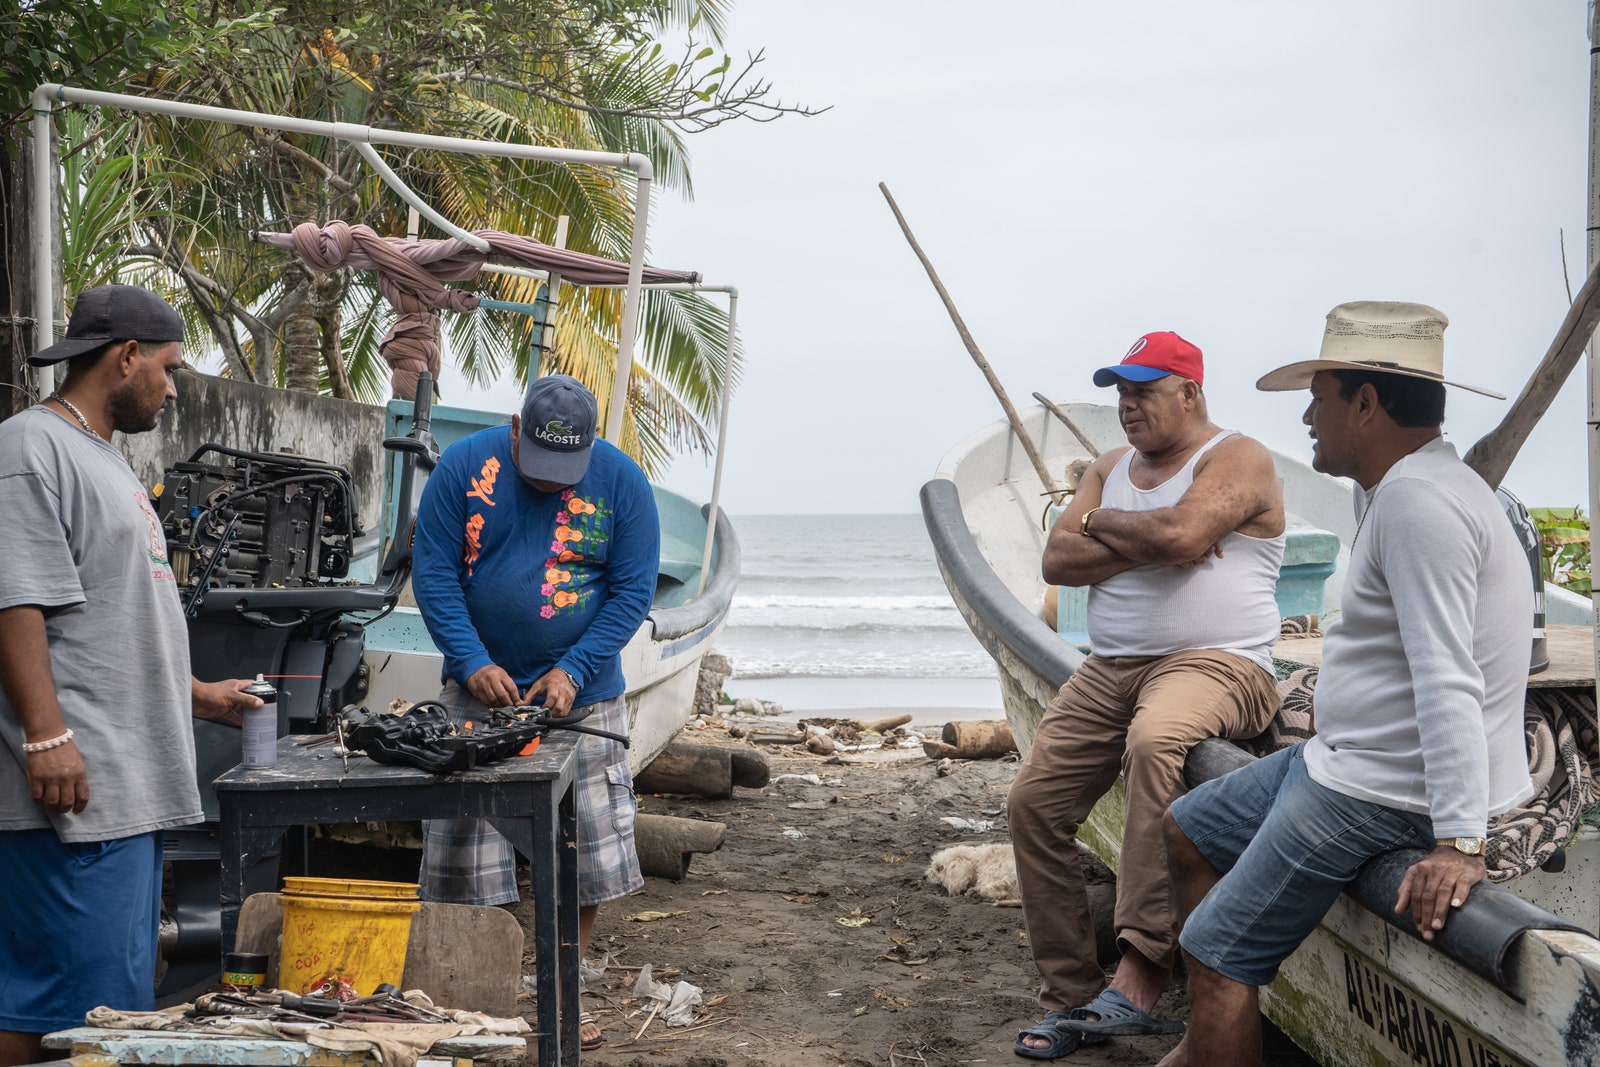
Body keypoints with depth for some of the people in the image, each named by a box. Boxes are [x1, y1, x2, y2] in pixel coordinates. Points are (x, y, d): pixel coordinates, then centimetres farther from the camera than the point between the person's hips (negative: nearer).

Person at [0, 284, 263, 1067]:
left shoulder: (102, 458, 22)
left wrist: (195, 695, 30)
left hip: (133, 785, 11)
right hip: (76, 782, -11)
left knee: (121, 994, 11)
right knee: (63, 1002, -10)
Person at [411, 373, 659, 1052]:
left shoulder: (621, 482, -6)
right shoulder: (465, 466, -7)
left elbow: (633, 588, -4)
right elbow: (433, 571, -6)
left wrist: (574, 670, -15)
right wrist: (473, 662, -17)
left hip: (581, 695, 1)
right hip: (480, 689, 0)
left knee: (587, 853, 2)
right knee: (468, 855, 0)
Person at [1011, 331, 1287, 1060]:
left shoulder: (1236, 459, -2)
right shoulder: (1110, 469, 19)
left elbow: (1182, 533, -22)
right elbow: (1057, 562, 6)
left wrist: (1104, 524, -3)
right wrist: (1148, 544, -7)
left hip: (1215, 664, -8)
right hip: (1109, 669, 8)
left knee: (1154, 740, -39)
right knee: (1034, 801, -6)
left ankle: (1140, 974, -40)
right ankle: (1069, 998, 4)